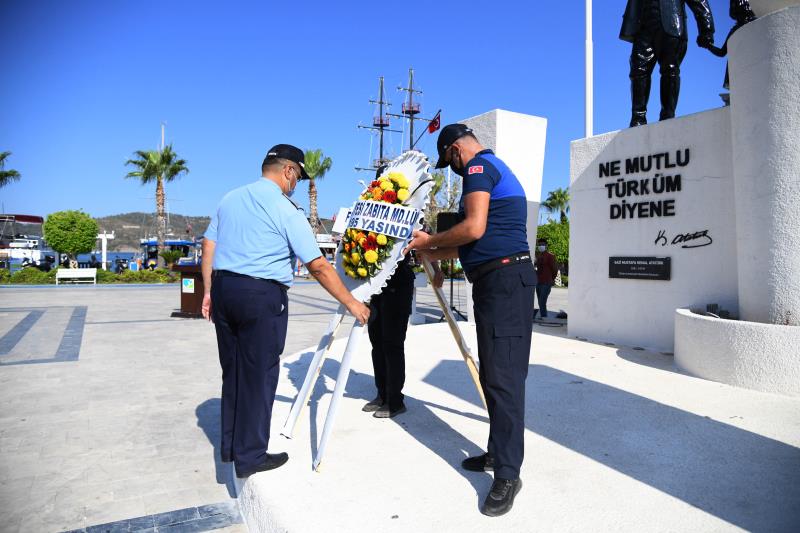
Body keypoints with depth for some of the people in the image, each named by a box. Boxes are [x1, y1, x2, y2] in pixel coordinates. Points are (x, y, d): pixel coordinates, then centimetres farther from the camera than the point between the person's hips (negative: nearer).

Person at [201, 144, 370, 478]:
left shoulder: (230, 198, 12)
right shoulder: (285, 210, -9)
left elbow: (208, 246, 13)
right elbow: (318, 267, -10)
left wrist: (209, 291, 18)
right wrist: (351, 303, -4)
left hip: (223, 288, 7)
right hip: (262, 295, -7)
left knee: (232, 371, 17)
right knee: (259, 375, 3)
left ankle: (230, 446, 30)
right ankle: (250, 457, 14)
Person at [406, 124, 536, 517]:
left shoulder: (479, 166, -5)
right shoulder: (493, 169, 26)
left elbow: (473, 229, -19)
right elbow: (475, 242, 27)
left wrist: (429, 241, -3)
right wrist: (428, 253, 30)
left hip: (504, 279, -11)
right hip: (495, 281, 11)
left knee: (502, 376, -9)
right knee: (493, 374, 14)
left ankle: (507, 474, -2)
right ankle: (499, 452, 25)